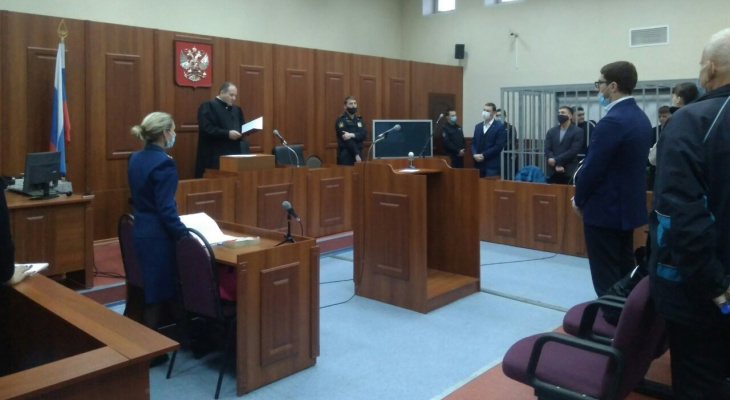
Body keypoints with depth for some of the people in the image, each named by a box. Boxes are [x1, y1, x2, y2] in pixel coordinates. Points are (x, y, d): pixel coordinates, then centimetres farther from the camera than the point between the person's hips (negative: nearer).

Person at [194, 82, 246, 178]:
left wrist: (243, 134, 2)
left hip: (234, 155, 7)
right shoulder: (208, 106, -5)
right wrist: (227, 134, -21)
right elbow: (206, 129, -16)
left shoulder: (236, 109, 19)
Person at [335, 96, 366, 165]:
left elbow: (364, 135, -2)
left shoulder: (359, 120, 15)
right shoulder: (341, 120, -4)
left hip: (358, 154, 6)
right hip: (346, 154, -5)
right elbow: (347, 140, -13)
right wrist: (356, 154, -17)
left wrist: (352, 135, -19)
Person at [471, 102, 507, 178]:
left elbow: (499, 146, -12)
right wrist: (474, 154, -6)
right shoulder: (478, 126, 16)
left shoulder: (500, 127, -3)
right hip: (478, 164, 5)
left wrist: (483, 155, -15)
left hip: (492, 165, -5)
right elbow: (473, 143, 15)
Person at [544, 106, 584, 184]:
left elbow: (573, 151, -9)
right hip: (553, 172, 4)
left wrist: (556, 160, -14)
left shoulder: (577, 132, 1)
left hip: (569, 172, -4)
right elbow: (547, 150, 4)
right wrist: (556, 165, -10)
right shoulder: (551, 131, 14)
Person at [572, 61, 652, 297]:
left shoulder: (612, 121, -21)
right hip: (628, 205, 9)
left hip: (605, 208, -9)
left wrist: (579, 200, -3)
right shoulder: (641, 117, 8)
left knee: (606, 278, 1)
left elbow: (592, 168, -19)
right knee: (624, 272, 18)